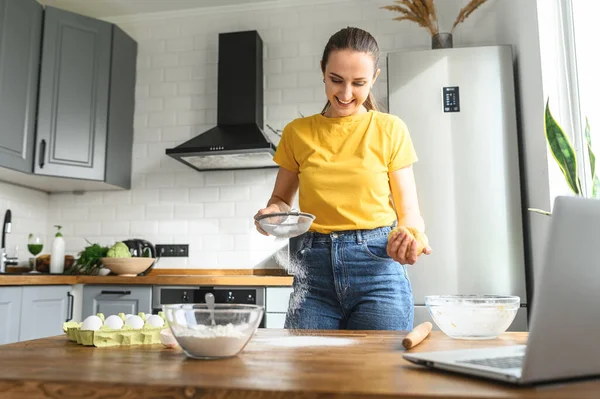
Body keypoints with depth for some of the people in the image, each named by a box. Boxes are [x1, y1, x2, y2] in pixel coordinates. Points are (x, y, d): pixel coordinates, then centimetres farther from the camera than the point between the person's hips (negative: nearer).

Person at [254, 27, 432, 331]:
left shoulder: (390, 130, 1)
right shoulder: (297, 133, 6)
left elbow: (409, 212, 2)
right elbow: (281, 198, 16)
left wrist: (408, 237, -20)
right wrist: (272, 211, -7)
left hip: (377, 268, -1)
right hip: (313, 273, 2)